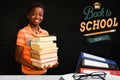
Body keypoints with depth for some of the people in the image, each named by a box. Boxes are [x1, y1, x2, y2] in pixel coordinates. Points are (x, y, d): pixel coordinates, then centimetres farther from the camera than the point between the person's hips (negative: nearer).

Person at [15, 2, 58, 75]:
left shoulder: (45, 33, 1)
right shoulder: (22, 32, -11)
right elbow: (18, 57, -10)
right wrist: (32, 67, -22)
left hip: (43, 72, 4)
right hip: (28, 73, -4)